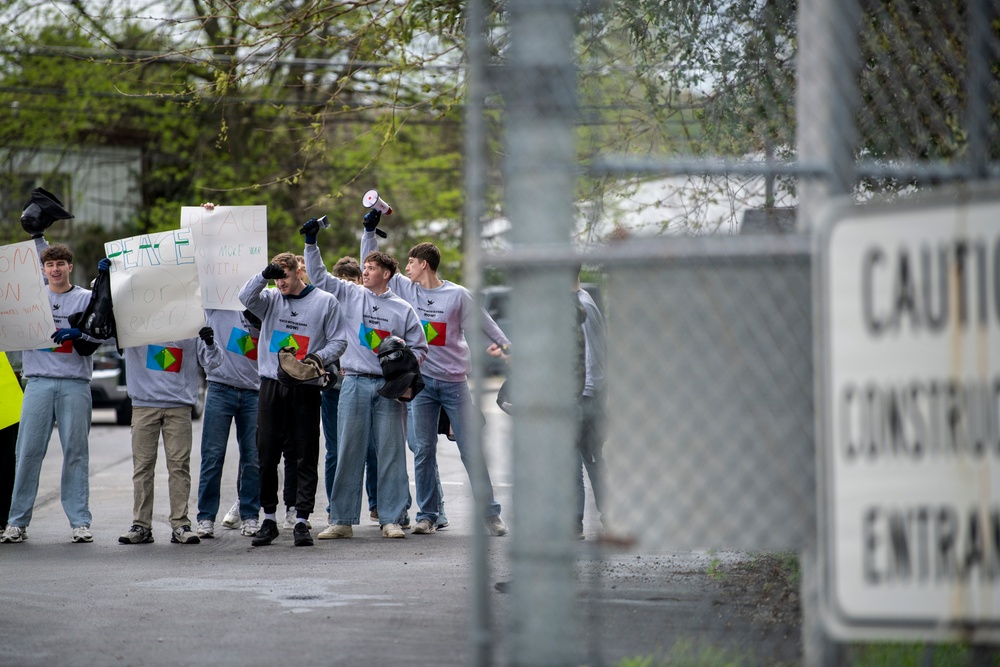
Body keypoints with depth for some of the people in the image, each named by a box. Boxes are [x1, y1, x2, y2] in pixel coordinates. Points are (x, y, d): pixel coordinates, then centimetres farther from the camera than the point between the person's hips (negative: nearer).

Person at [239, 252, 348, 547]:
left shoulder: (325, 302, 5)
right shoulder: (271, 299, 11)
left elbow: (339, 341, 3)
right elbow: (246, 298, -6)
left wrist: (319, 357, -15)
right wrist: (264, 275, -21)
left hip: (305, 389, -2)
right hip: (271, 386, 2)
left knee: (304, 456, -2)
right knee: (267, 454, 3)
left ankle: (301, 520, 0)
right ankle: (269, 518, 11)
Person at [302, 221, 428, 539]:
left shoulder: (403, 309, 7)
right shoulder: (351, 295, 10)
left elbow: (419, 348, 10)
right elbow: (318, 276, 12)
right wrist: (311, 242, 5)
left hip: (389, 387, -1)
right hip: (355, 384, 1)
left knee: (391, 451, -1)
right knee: (348, 451, 0)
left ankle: (390, 519, 4)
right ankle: (342, 520, 3)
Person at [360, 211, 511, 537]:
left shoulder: (458, 295, -2)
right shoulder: (404, 289, 6)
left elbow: (487, 327, 4)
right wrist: (369, 230, 4)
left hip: (455, 382, -3)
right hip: (422, 381, 3)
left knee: (471, 450, -1)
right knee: (423, 451, 2)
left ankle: (490, 514, 2)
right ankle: (428, 515, 8)